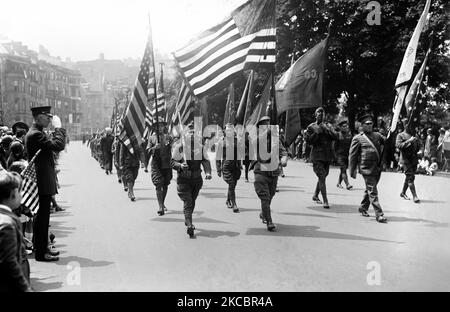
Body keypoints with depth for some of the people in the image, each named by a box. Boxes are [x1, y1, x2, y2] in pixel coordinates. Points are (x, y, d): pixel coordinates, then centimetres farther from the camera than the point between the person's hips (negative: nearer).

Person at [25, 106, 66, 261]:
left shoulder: (36, 133, 15)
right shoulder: (35, 134, -19)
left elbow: (53, 144, 17)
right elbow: (58, 146, -25)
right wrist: (58, 127, -17)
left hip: (43, 181, 11)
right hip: (42, 182, -11)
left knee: (42, 216, 17)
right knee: (42, 217, -4)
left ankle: (42, 247, 28)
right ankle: (41, 253, 4)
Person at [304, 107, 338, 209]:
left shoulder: (328, 126, 14)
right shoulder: (311, 127, 2)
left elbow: (335, 137, 1)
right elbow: (308, 140, -7)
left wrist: (327, 130, -12)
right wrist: (317, 132, -14)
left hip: (327, 156, 5)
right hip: (317, 156, -5)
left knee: (323, 177, 15)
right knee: (322, 177, -13)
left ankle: (315, 195, 34)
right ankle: (325, 201, -14)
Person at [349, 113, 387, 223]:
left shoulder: (377, 135, 14)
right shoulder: (358, 138, -2)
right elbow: (352, 156, -2)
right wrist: (352, 171, -4)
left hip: (378, 169, 6)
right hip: (367, 169, -6)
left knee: (370, 190, 18)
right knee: (373, 192, -6)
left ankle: (363, 208, 36)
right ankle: (379, 214, -4)